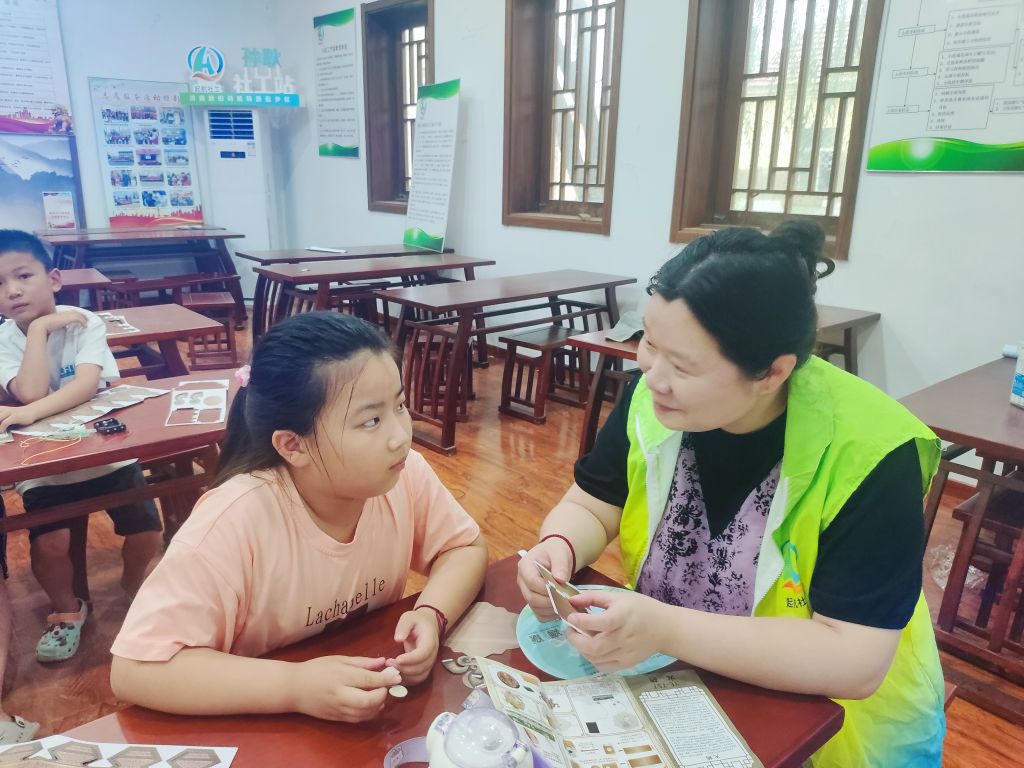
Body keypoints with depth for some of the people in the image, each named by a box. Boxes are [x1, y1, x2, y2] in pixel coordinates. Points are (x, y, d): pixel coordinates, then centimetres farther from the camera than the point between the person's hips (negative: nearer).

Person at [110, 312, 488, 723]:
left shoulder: (406, 473, -16)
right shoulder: (237, 521, -27)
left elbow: (464, 548, -2)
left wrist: (431, 613, -19)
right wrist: (294, 686, -31)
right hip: (263, 727, -2)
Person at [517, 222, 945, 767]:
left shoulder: (868, 455, -26)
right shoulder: (655, 399, -14)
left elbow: (855, 661, -27)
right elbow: (589, 507, -4)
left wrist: (665, 630, -34)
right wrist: (558, 549, -24)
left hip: (825, 716, -2)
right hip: (673, 683, 3)